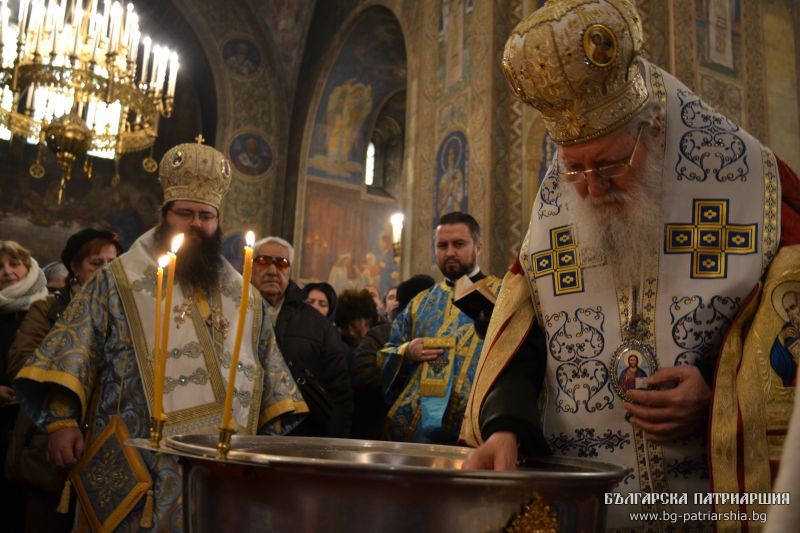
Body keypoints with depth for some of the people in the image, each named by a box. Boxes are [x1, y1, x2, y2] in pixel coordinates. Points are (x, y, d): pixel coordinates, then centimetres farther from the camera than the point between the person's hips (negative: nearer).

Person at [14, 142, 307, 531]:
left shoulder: (246, 299, 15)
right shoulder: (117, 283, 6)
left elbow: (271, 376, 16)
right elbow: (72, 355, -2)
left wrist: (273, 436, 8)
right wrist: (63, 420, -13)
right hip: (140, 467, -3)